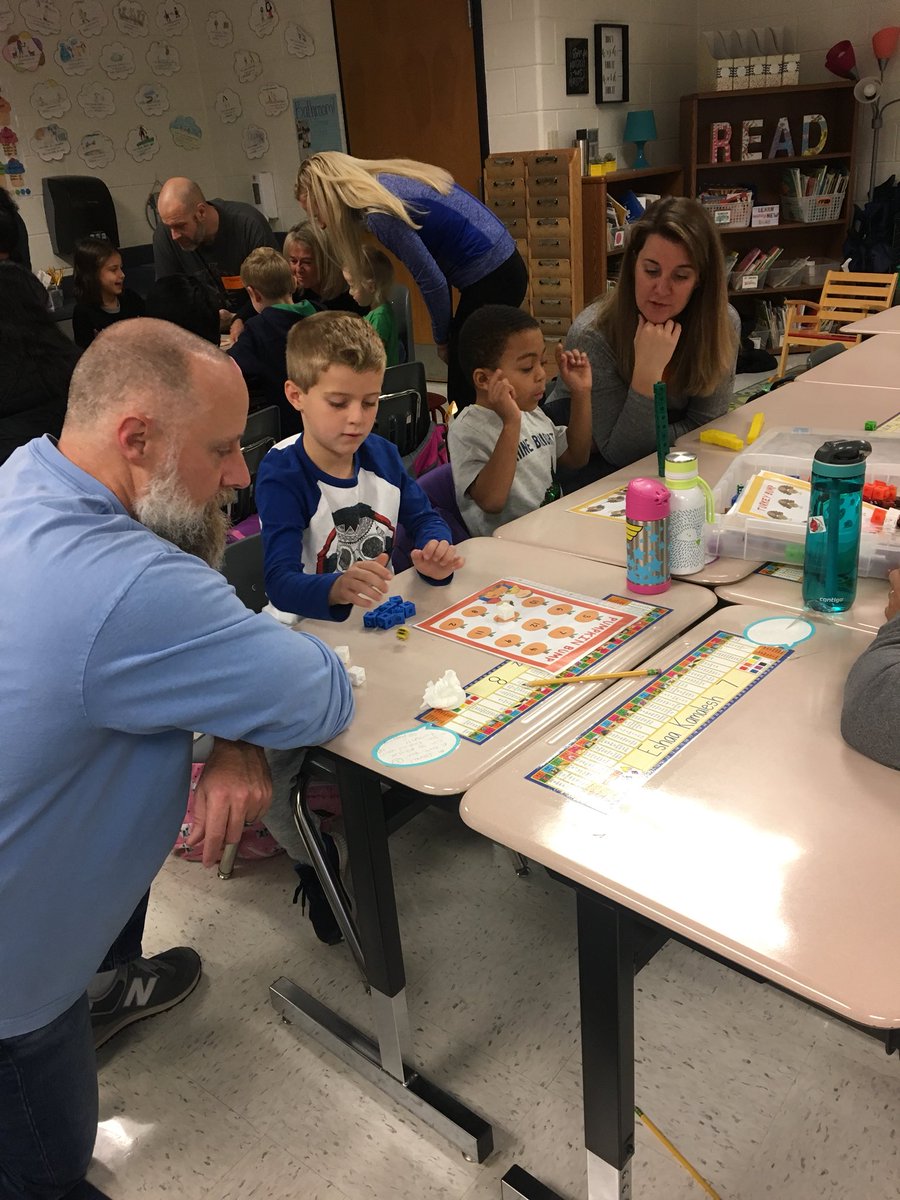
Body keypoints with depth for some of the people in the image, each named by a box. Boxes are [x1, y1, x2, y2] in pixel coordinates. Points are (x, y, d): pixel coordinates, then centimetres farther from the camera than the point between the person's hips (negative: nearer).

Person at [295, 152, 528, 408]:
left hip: (490, 279, -9)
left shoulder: (380, 214, -17)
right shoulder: (385, 180, 10)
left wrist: (442, 339, 0)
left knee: (465, 392, -3)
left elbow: (432, 282, -16)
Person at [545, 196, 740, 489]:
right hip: (584, 466, -4)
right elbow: (619, 452, -23)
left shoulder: (724, 324, -14)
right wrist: (647, 371, -36)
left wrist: (642, 442, -23)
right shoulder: (592, 335, -26)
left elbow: (703, 425, -8)